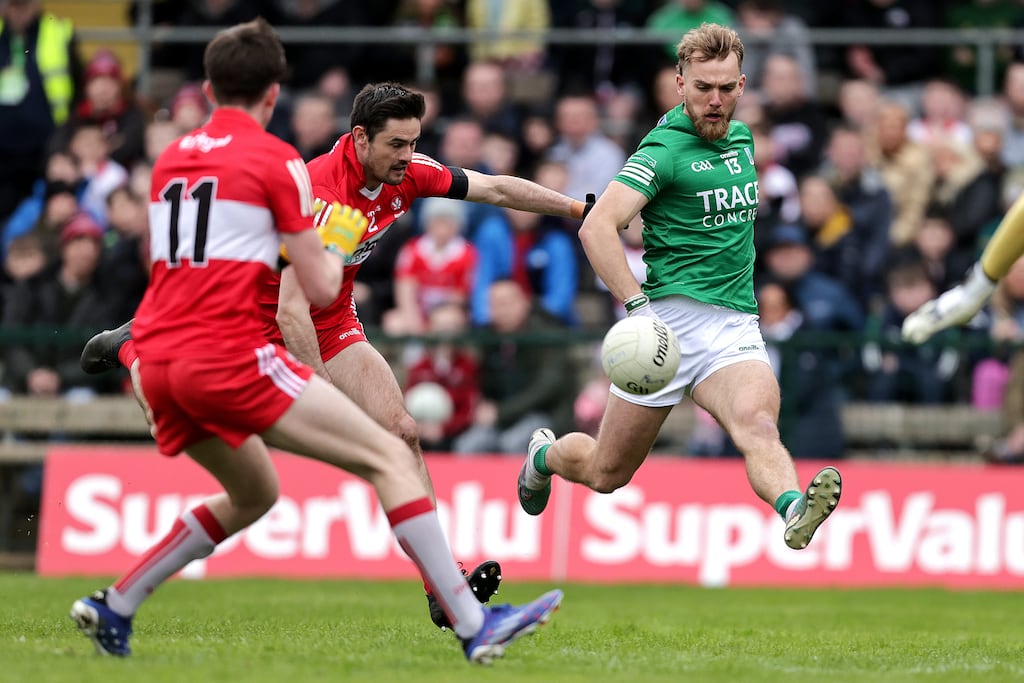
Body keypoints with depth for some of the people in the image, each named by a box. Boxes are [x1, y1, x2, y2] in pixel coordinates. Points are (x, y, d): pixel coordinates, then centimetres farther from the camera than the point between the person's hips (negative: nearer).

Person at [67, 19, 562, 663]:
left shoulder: (171, 157, 16)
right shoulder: (276, 159, -3)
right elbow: (321, 290, -3)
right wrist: (335, 249, 17)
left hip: (157, 362, 8)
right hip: (228, 356, -8)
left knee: (254, 495, 28)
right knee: (392, 459, -4)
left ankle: (114, 607, 22)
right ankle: (474, 626, -12)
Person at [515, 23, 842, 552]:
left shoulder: (741, 138, 14)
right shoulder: (666, 149, -10)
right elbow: (596, 227, -21)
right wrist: (637, 305, -30)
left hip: (736, 325, 4)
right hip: (671, 318, -4)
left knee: (757, 425, -29)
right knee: (607, 474, 9)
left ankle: (795, 511, -58)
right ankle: (545, 454, 42)